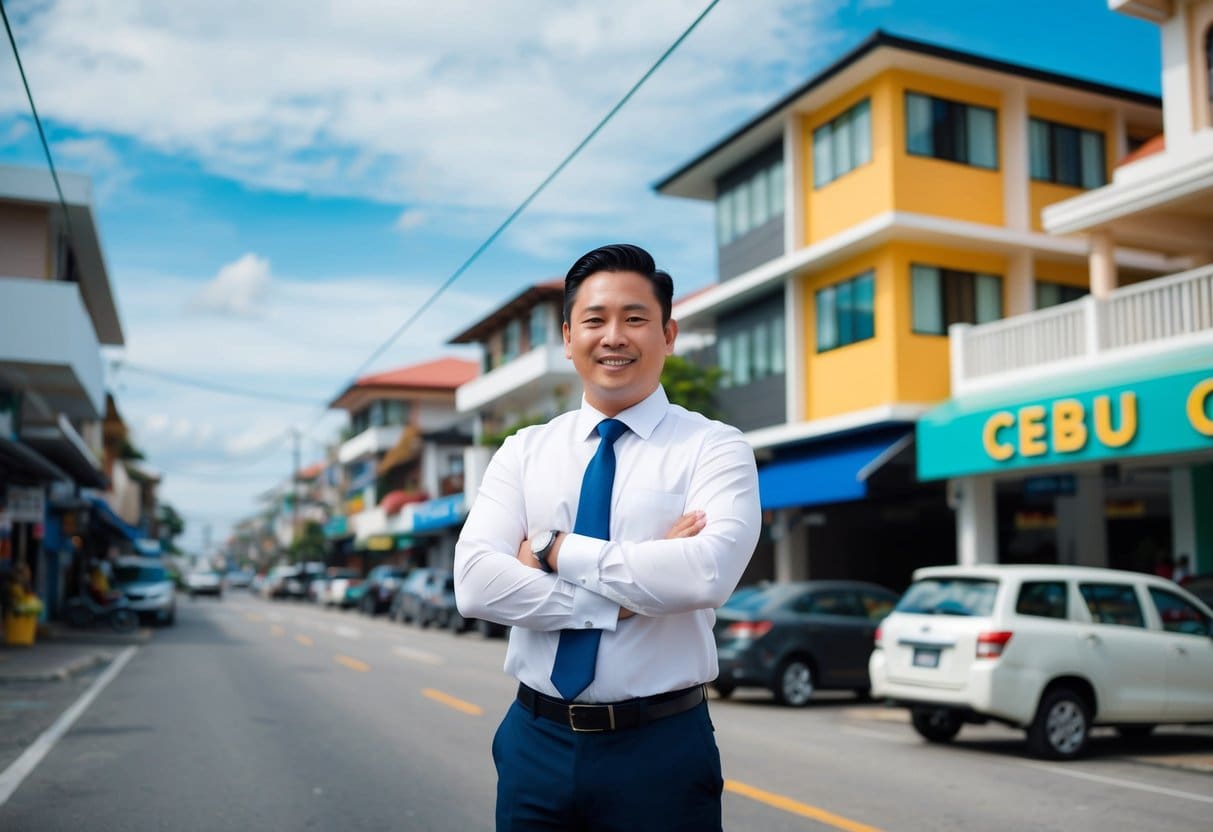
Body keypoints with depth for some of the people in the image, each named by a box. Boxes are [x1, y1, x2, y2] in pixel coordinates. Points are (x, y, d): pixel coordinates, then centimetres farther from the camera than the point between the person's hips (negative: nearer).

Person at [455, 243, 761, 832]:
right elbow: (475, 583, -10)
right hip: (536, 741, 3)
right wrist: (627, 597, -17)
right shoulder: (524, 451, 4)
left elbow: (709, 573, -23)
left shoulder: (715, 448, -5)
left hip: (660, 748, -2)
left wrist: (557, 552, -15)